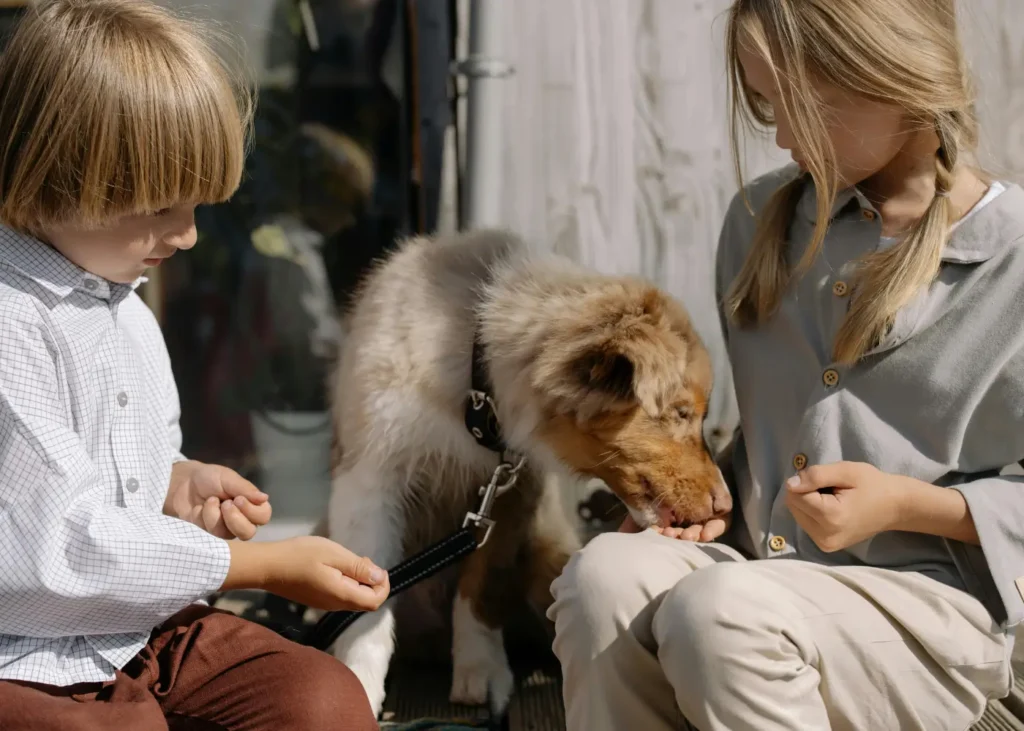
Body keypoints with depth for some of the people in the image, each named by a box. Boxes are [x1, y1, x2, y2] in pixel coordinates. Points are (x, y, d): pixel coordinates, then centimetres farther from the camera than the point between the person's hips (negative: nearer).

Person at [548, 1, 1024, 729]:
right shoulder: (763, 219, 10)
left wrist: (908, 504, -14)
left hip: (929, 610, -5)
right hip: (761, 562, 5)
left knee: (718, 612, -35)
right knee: (604, 574, -29)